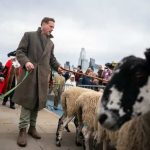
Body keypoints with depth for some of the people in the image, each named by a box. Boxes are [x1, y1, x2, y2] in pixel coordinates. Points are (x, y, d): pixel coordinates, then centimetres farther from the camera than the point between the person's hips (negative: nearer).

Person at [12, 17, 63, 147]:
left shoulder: (51, 43, 21)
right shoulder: (29, 35, 5)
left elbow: (52, 58, 21)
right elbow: (20, 51, -3)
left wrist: (58, 67, 2)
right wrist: (26, 62, -21)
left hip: (43, 75, 5)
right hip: (30, 73, -5)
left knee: (37, 102, 7)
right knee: (27, 100, -6)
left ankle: (32, 127, 17)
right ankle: (23, 130, -2)